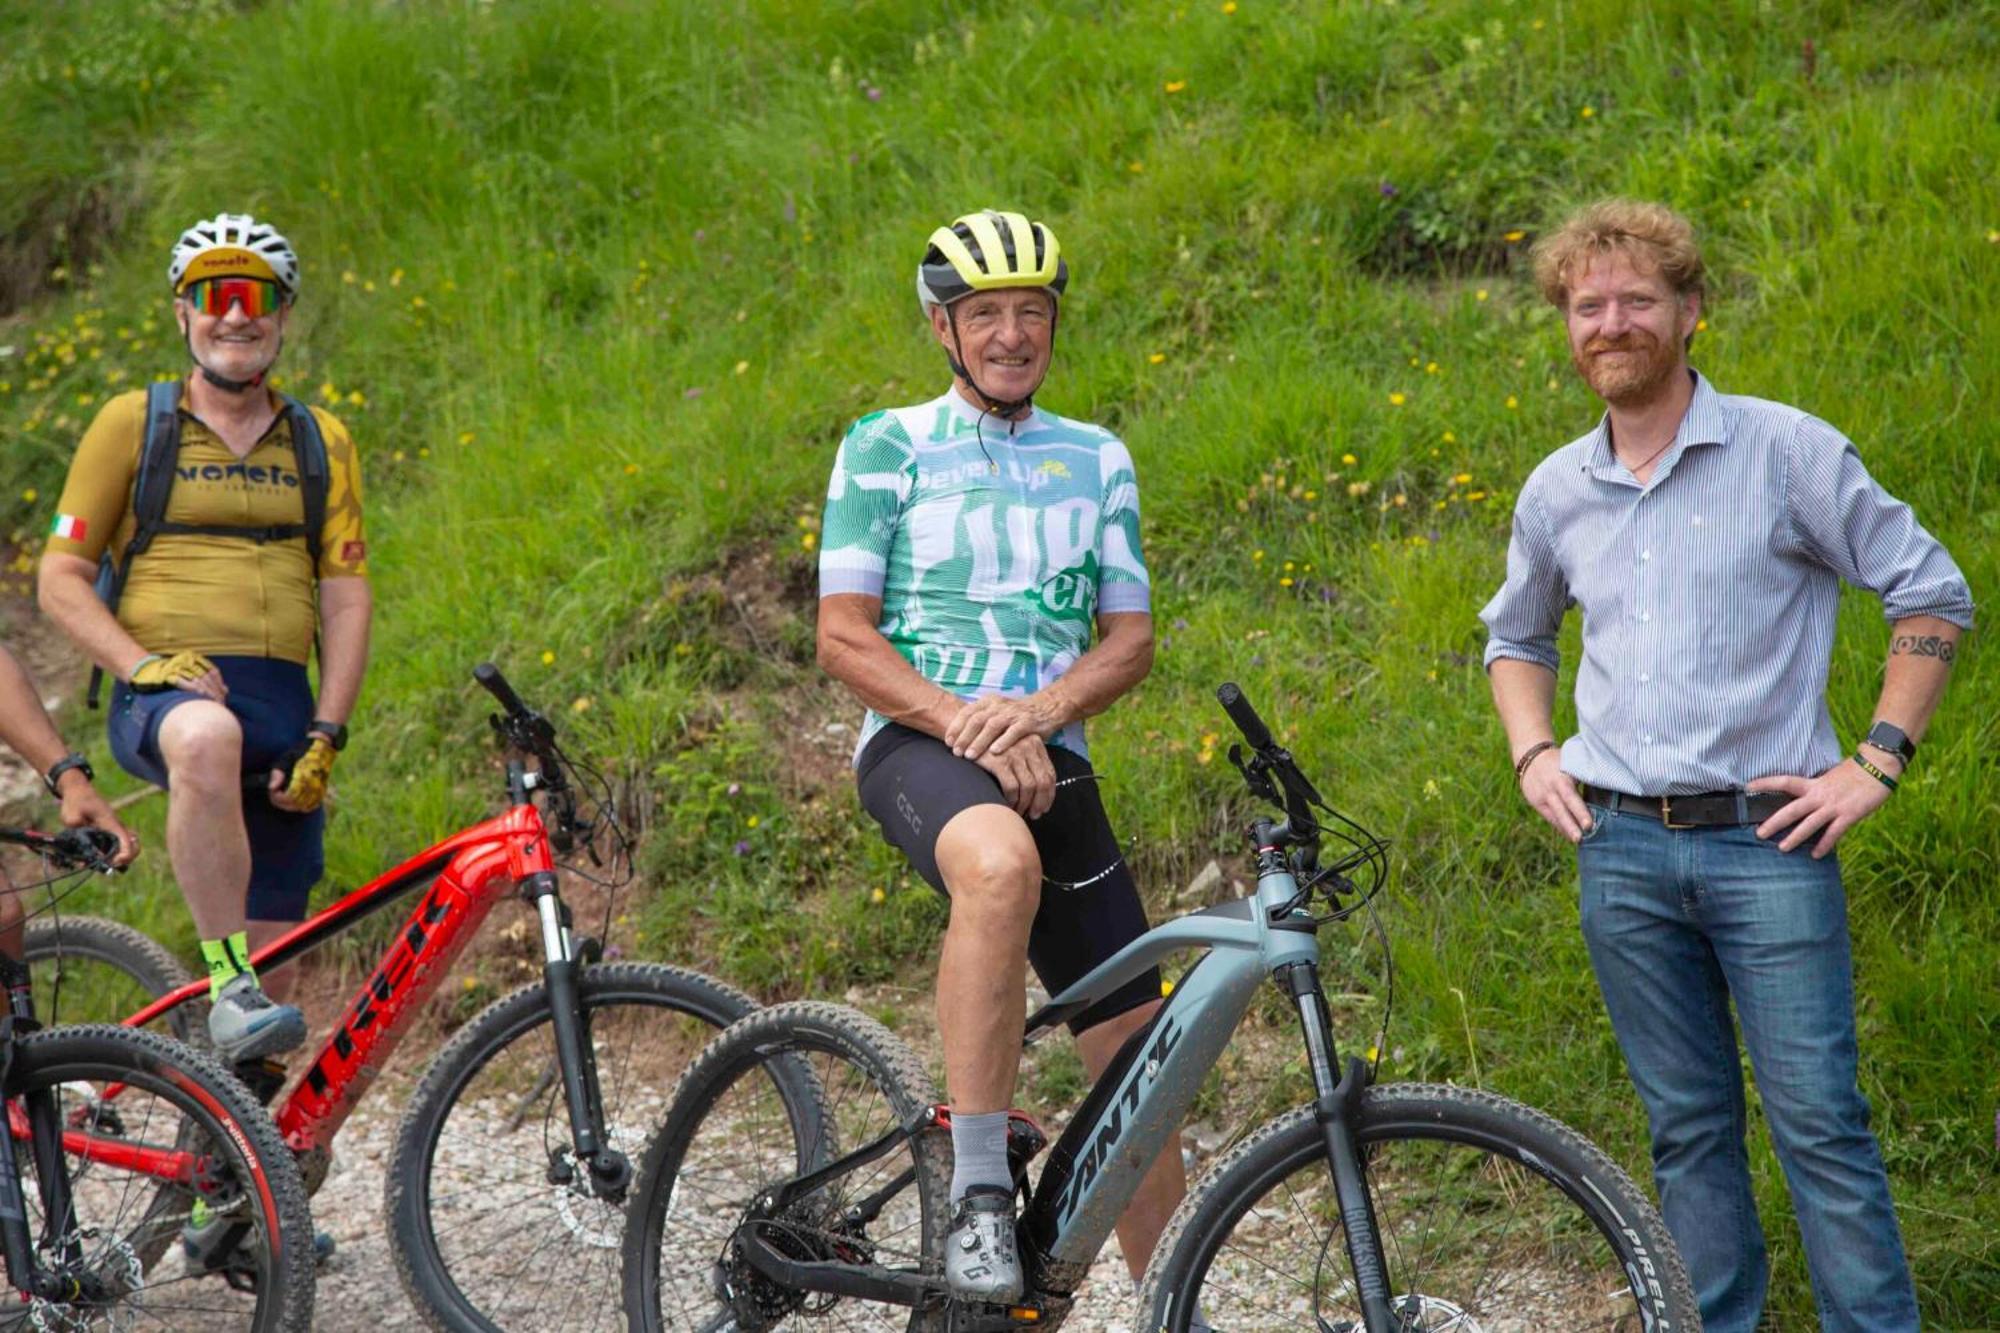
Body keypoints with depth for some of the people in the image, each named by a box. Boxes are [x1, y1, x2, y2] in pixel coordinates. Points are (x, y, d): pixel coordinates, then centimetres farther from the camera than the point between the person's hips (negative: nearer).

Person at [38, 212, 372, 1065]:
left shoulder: (322, 443, 16)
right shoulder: (130, 424, 9)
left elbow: (345, 601, 11)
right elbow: (60, 580, 6)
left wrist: (323, 736, -2)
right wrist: (142, 661, -12)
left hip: (282, 708, 4)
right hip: (162, 698, -4)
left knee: (271, 961, -1)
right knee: (209, 736, -41)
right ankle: (226, 980, -39)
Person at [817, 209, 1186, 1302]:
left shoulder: (1096, 460, 15)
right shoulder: (884, 448, 4)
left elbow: (1130, 638, 9)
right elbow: (844, 639, -2)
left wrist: (1040, 710, -11)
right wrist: (963, 723, -16)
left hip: (1049, 758, 4)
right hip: (919, 744, -4)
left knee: (1139, 1056, 2)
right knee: (1000, 865, -40)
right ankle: (977, 1192, -35)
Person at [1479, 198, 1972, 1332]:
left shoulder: (1787, 450, -4)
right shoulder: (1556, 492, 10)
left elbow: (1933, 594, 0)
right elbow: (1515, 636, 28)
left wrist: (1877, 763, -6)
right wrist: (1533, 755, 11)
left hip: (1765, 840, -4)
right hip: (1620, 847, 4)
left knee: (1819, 1120, -6)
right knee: (1688, 1126, 9)